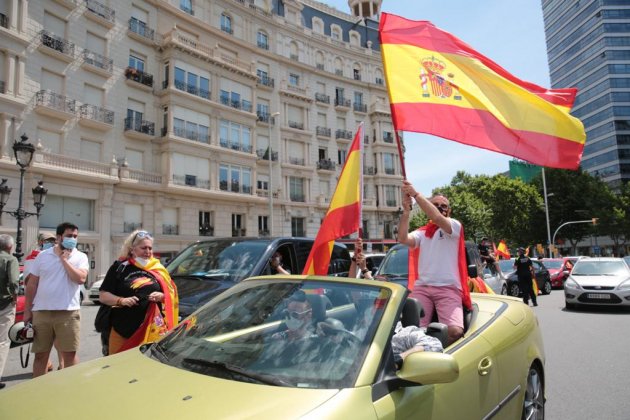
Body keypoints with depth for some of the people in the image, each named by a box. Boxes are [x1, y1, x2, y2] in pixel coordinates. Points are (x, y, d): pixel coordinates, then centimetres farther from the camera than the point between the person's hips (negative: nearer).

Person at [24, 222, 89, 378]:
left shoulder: (80, 257, 1)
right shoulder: (43, 256, 5)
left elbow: (80, 279, -16)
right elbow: (32, 285, 9)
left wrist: (65, 260, -9)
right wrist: (27, 311, 7)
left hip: (68, 312, -2)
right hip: (41, 312, 2)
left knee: (70, 354, 3)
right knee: (40, 355, 12)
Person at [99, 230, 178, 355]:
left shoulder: (158, 269, 11)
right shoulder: (120, 267, 4)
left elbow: (171, 294, 15)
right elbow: (103, 296, 3)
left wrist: (161, 296, -6)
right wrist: (121, 300, -13)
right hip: (122, 330, -1)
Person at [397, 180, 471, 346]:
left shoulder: (455, 225, 8)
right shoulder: (422, 232, 20)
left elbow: (437, 217, -14)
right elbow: (403, 239, -1)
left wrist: (416, 194, -15)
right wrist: (406, 209, -10)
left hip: (448, 289, -2)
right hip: (422, 288, 3)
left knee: (455, 331, -23)